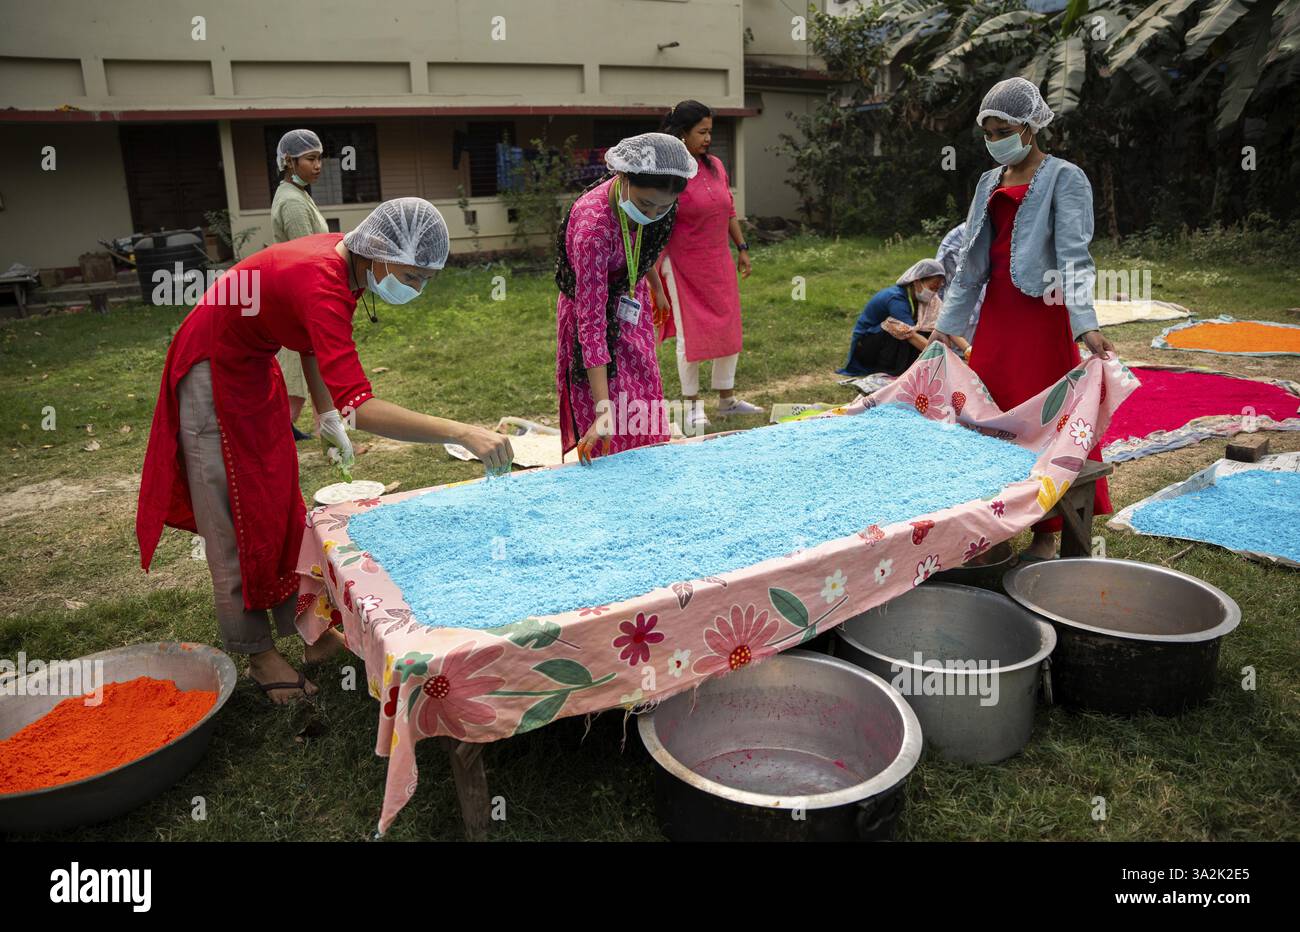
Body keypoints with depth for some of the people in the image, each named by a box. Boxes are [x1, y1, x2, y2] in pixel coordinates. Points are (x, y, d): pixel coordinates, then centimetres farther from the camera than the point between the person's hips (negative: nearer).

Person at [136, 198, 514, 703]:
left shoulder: (347, 262, -11)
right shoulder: (322, 284, -38)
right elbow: (359, 407, -48)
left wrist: (327, 415, -1)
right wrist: (463, 433, -52)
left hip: (253, 367, 9)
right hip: (213, 373, -9)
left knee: (280, 504, 15)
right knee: (234, 516, 1)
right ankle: (257, 653, 16)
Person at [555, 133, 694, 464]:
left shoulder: (646, 199, -17)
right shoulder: (593, 226, -38)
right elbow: (591, 321, -38)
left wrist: (657, 288, 24)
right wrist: (604, 410, -40)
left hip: (632, 308, 7)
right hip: (595, 311, -6)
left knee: (644, 417, 13)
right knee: (614, 436, -5)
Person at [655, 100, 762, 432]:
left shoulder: (715, 166, 7)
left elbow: (729, 212, 16)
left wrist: (742, 248, 15)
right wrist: (661, 265, -20)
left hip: (719, 263, 7)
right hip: (684, 267, -7)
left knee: (729, 330, 9)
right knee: (690, 335, 1)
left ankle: (727, 399, 24)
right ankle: (692, 405, 16)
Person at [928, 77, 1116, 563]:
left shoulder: (1064, 178, -4)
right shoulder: (989, 182, 14)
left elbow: (1074, 254, -16)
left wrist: (1086, 324, -29)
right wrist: (946, 326, 11)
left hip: (1042, 310, -6)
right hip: (996, 310, 7)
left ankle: (1046, 533, 8)